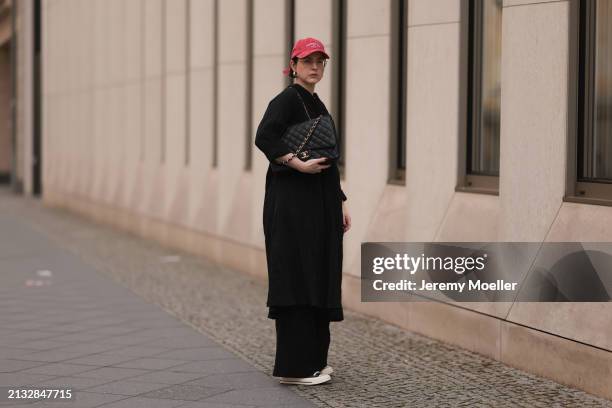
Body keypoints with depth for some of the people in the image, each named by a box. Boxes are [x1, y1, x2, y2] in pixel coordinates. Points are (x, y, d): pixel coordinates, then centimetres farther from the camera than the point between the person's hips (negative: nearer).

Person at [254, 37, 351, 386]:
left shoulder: (316, 104, 18)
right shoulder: (288, 99, -8)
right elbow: (264, 137, -25)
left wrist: (341, 201, 18)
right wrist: (299, 164, -25)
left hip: (318, 205, 9)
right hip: (292, 203, -9)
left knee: (318, 280, 11)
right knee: (297, 279, -7)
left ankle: (312, 358, 20)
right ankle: (294, 367, -4)